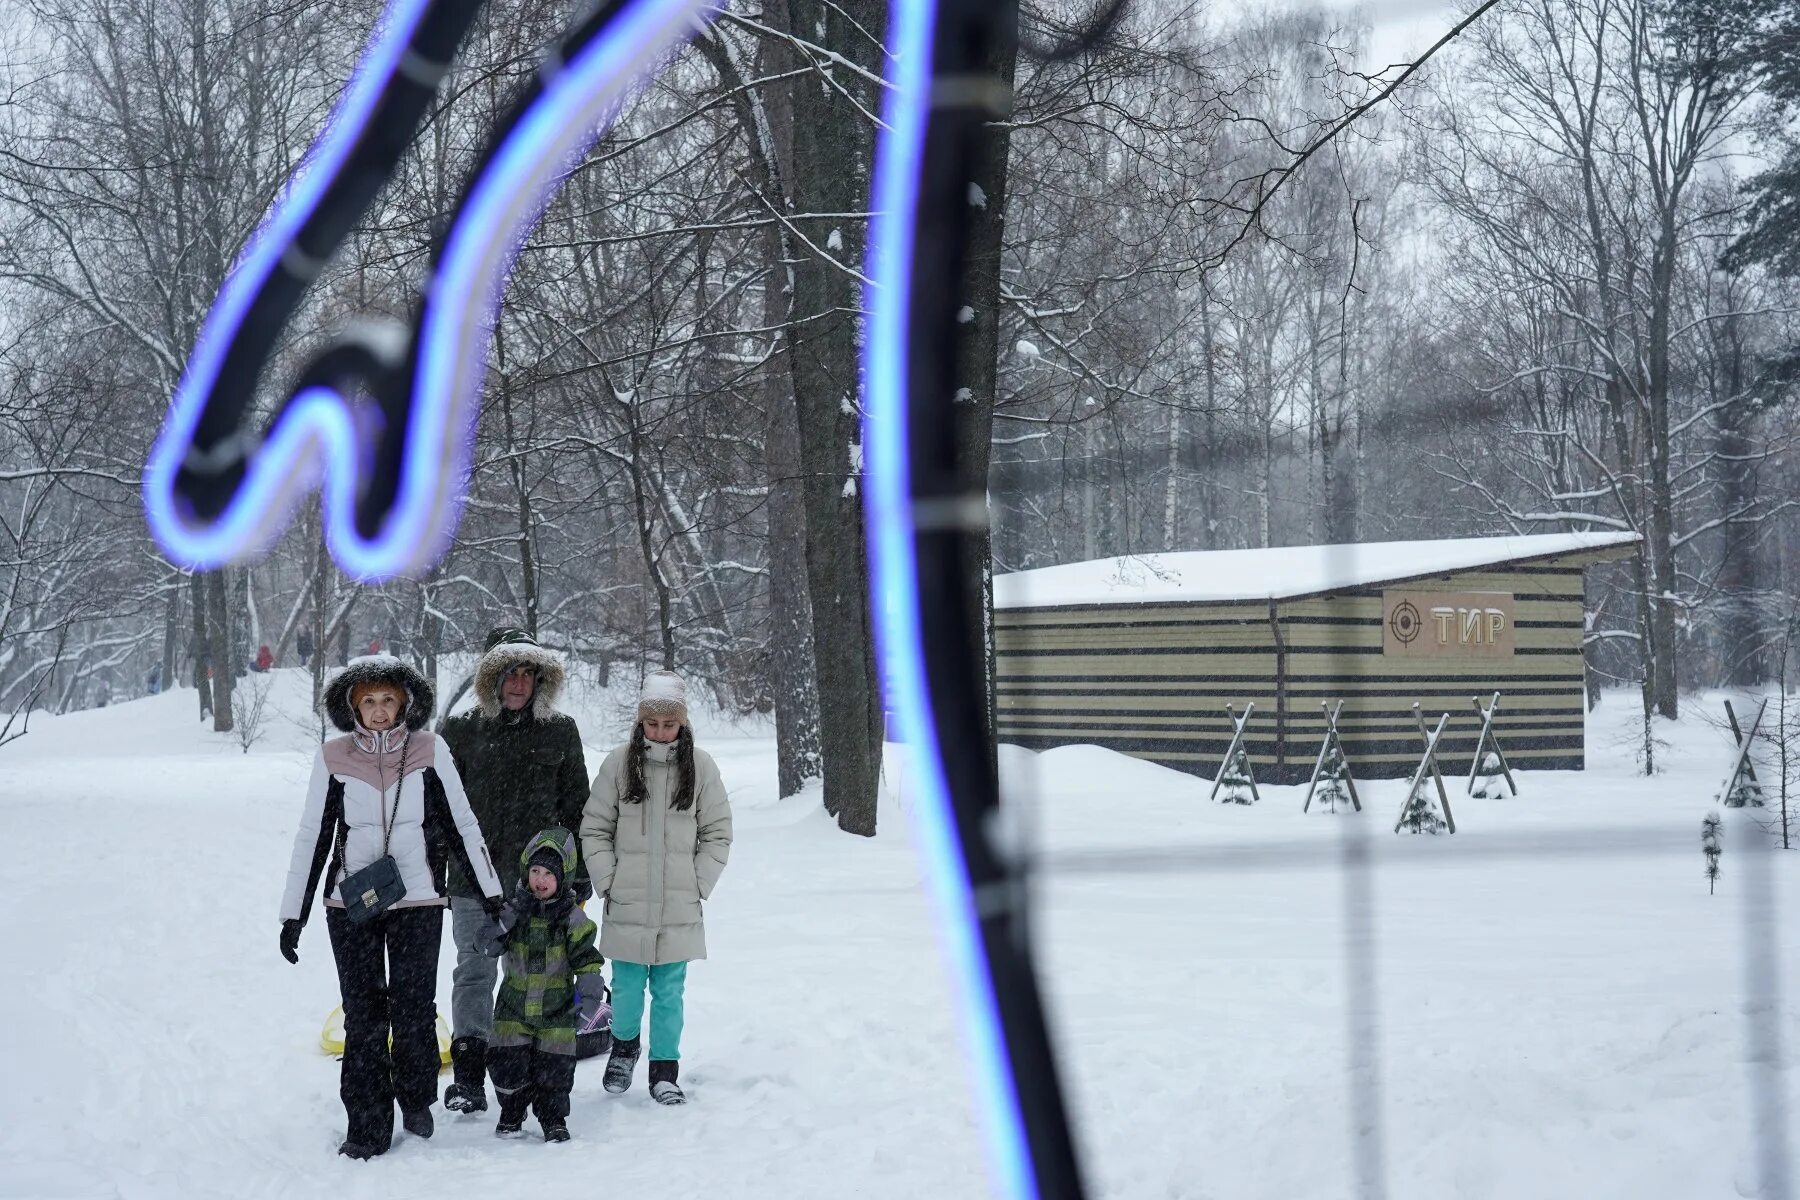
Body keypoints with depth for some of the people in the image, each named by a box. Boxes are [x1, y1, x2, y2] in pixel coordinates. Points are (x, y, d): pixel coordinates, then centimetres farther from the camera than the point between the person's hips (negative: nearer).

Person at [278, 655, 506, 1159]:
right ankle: (367, 1127, 9)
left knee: (414, 1009, 0)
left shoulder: (429, 751, -2)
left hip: (417, 900, 0)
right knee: (363, 1016, 1)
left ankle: (415, 1099, 25)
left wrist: (492, 892, 8)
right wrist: (292, 914, 5)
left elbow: (462, 825, 6)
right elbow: (312, 836, 5)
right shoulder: (333, 757, -1)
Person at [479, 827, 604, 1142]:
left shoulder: (571, 917, -7)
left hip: (556, 1009, -1)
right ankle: (511, 1115, 25)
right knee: (507, 1063, 0)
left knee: (554, 1067, 0)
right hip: (514, 1004, 1)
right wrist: (510, 917, -23)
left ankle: (553, 1118, 21)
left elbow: (586, 959, -9)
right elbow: (488, 947, -11)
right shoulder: (514, 907, -2)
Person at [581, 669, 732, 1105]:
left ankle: (665, 1070, 16)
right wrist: (607, 881, -3)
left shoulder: (700, 766, 1)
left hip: (679, 907, 0)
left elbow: (717, 834, 6)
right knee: (627, 987, 5)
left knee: (670, 991, 3)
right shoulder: (619, 763, -1)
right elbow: (594, 828, 5)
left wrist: (699, 884, -2)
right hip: (627, 906, 0)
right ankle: (624, 1046, 32)